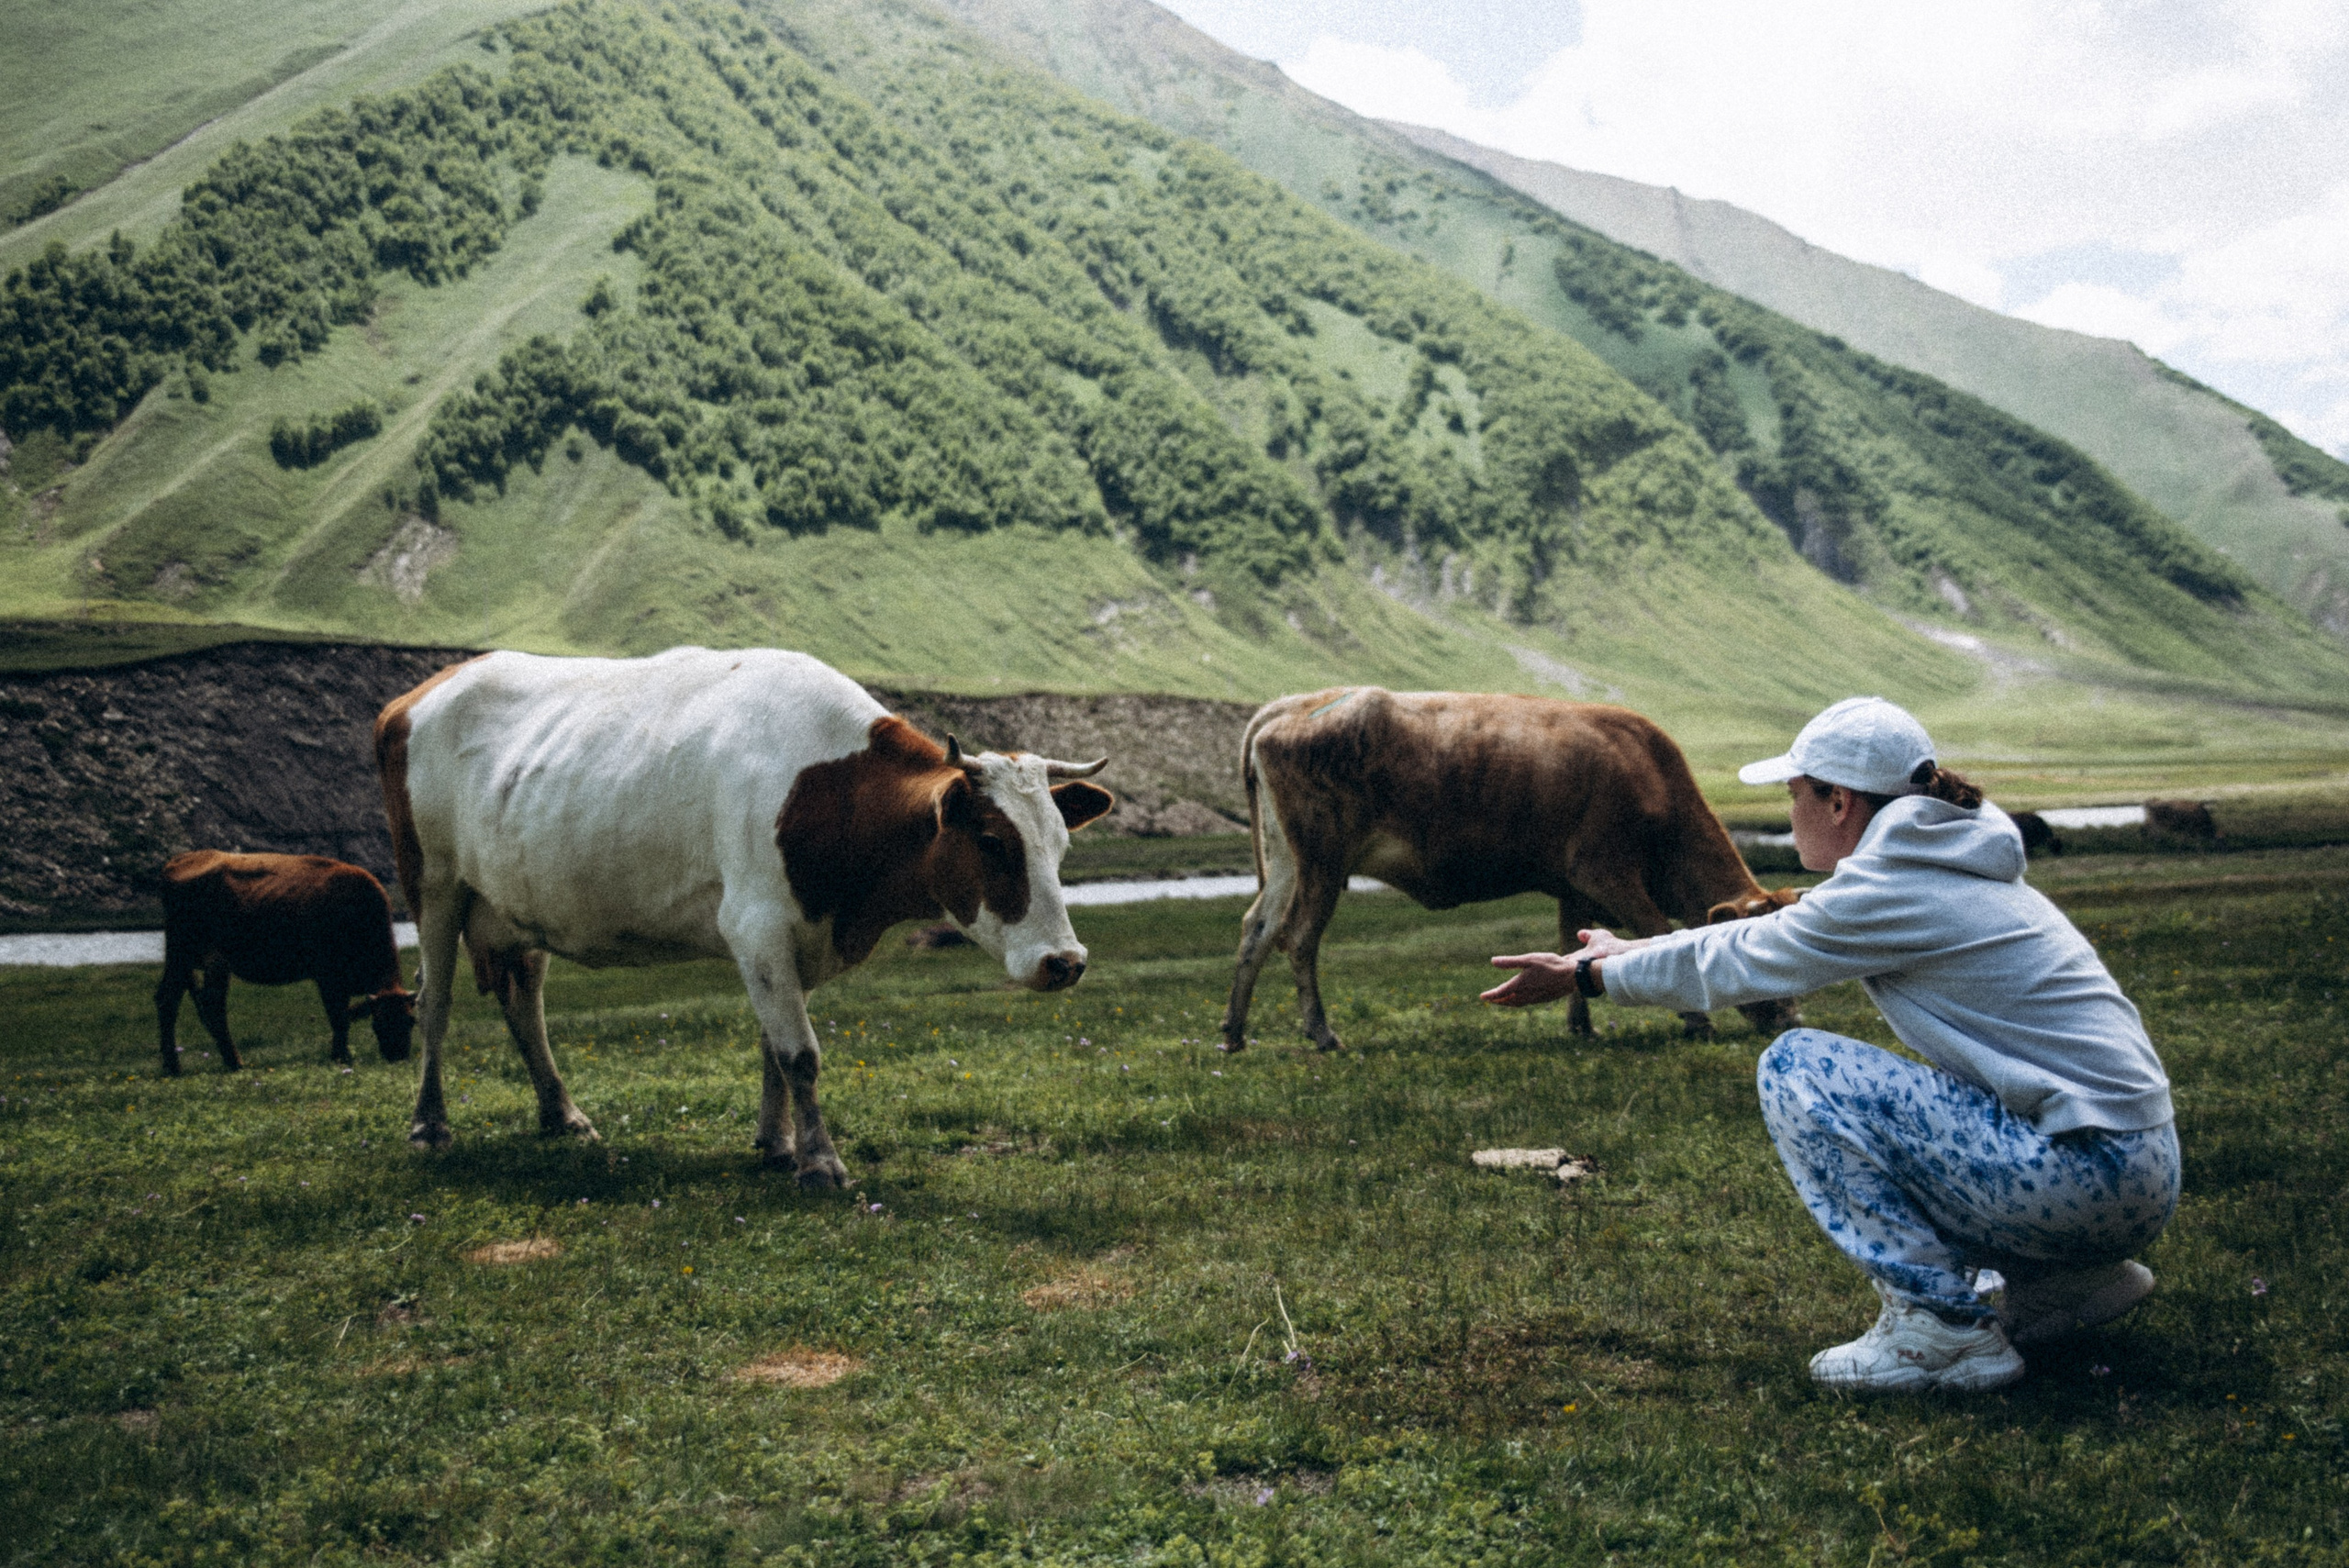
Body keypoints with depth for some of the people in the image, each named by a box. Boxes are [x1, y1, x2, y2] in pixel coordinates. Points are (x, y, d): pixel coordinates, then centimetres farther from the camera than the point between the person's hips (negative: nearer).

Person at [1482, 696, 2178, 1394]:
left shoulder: (1895, 889, -14)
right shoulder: (1941, 866, 13)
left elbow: (1737, 963, -2)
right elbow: (1769, 940, 22)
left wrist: (1586, 976, 10)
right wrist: (1625, 951, 29)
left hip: (2089, 1175, -10)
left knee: (1798, 1070, -8)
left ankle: (1944, 1332, -5)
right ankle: (2070, 1283, 17)